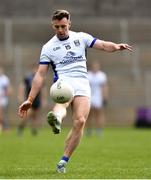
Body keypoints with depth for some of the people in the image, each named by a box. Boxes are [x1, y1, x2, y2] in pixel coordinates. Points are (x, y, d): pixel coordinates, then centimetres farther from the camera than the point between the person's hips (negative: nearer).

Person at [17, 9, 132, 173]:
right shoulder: (48, 47, 9)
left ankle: (64, 160, -6)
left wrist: (117, 47, -16)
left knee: (80, 121, -16)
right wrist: (30, 100, 1)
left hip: (82, 84, 2)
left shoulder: (81, 37, 14)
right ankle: (56, 118, -75)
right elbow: (40, 75, 7)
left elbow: (103, 45, 8)